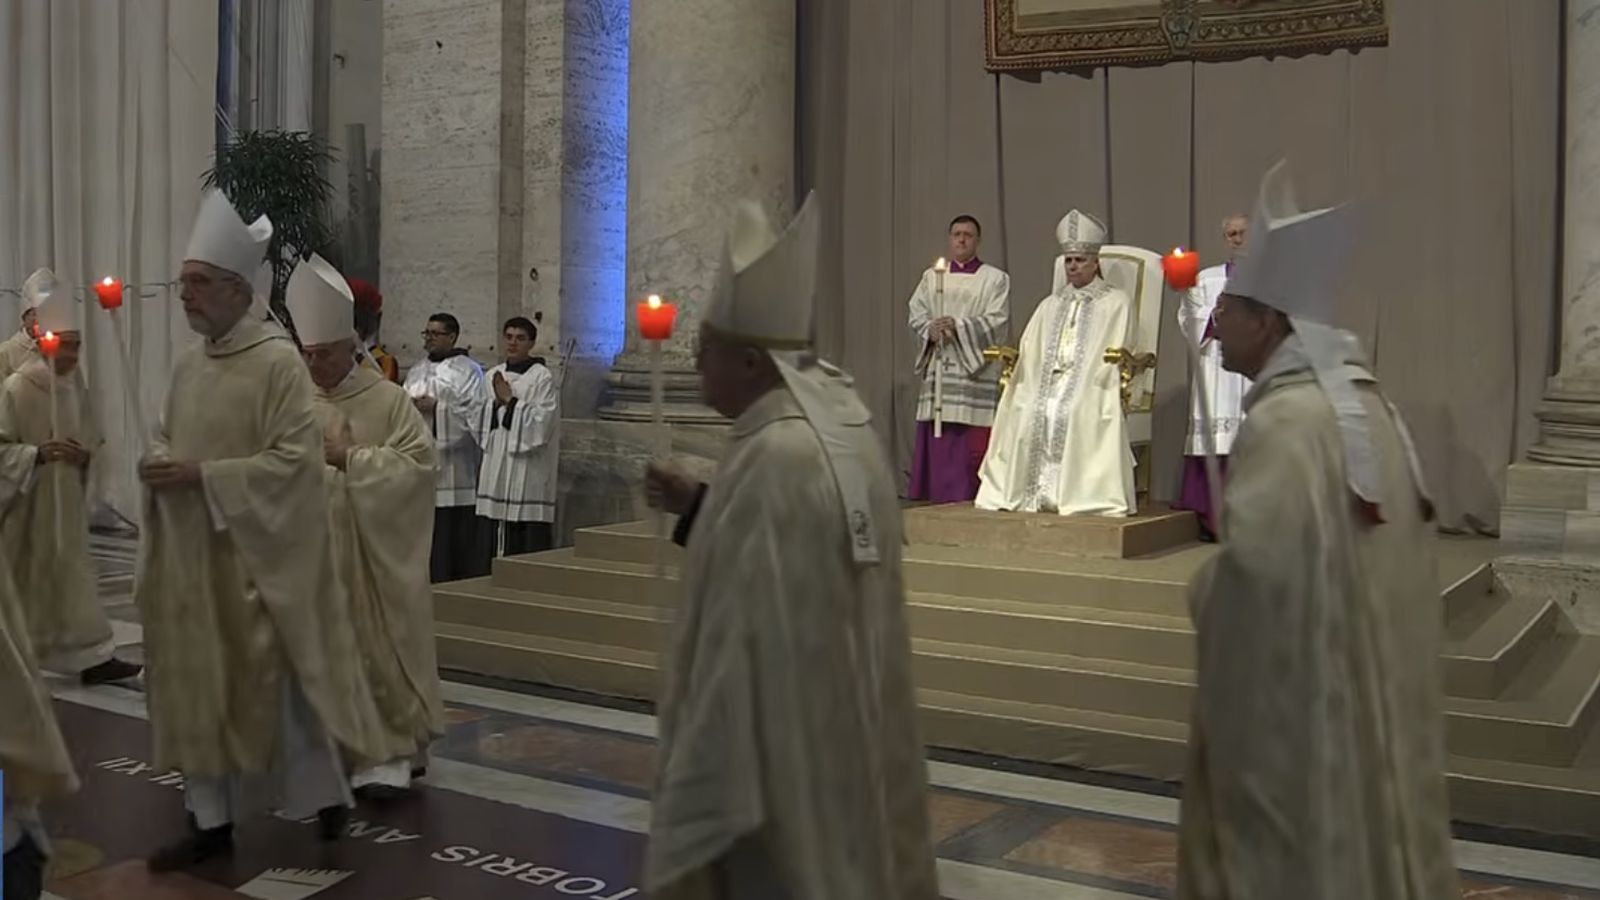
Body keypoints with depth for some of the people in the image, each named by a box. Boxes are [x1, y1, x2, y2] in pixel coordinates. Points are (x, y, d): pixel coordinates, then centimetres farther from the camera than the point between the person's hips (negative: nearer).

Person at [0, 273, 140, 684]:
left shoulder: (76, 386, 5)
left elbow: (92, 441, 13)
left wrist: (85, 456, -7)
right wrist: (37, 454, -26)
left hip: (66, 502, 6)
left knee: (73, 574, 6)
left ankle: (92, 658, 8)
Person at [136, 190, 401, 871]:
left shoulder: (278, 362, -14)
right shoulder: (187, 365, 10)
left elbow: (294, 458, -20)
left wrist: (201, 475, -21)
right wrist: (157, 464, -3)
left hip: (255, 556, -7)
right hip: (192, 556, 7)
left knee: (273, 683, 3)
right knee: (197, 686, 10)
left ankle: (324, 793, 24)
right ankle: (211, 820, 20)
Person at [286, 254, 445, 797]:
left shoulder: (387, 400, -5)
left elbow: (418, 463, -13)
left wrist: (350, 459, -17)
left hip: (369, 552, -3)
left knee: (373, 649, 0)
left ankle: (387, 751, 10)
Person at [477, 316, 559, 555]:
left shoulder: (542, 378, -5)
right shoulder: (493, 376, 12)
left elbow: (543, 420, -13)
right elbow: (482, 420, 14)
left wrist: (510, 400, -9)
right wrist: (496, 402, -5)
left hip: (530, 468, -6)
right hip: (498, 466, 6)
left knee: (532, 540, -6)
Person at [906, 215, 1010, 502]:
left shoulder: (996, 279, 6)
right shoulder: (931, 277, 16)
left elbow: (996, 321, -6)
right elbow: (916, 316, 9)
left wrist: (958, 326, -18)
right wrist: (930, 330, -13)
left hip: (976, 372, -3)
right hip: (938, 370, 3)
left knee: (973, 445, -8)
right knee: (936, 444, 0)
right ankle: (939, 500, 6)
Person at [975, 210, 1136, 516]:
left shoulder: (1116, 303, 10)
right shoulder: (1051, 306, 23)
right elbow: (1031, 353, 17)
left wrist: (1128, 364, -17)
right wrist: (1012, 356, -1)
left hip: (1091, 389, -4)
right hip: (1047, 384, 4)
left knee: (1076, 415, -31)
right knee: (1031, 417, -23)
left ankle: (1078, 494, -27)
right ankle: (1040, 493, -20)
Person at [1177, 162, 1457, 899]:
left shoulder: (1284, 419, -21)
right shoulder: (1364, 403, 7)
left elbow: (1254, 560, -28)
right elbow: (1382, 535, 12)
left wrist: (1202, 595, -7)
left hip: (1296, 687, -9)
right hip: (1366, 678, 9)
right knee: (1355, 828, 19)